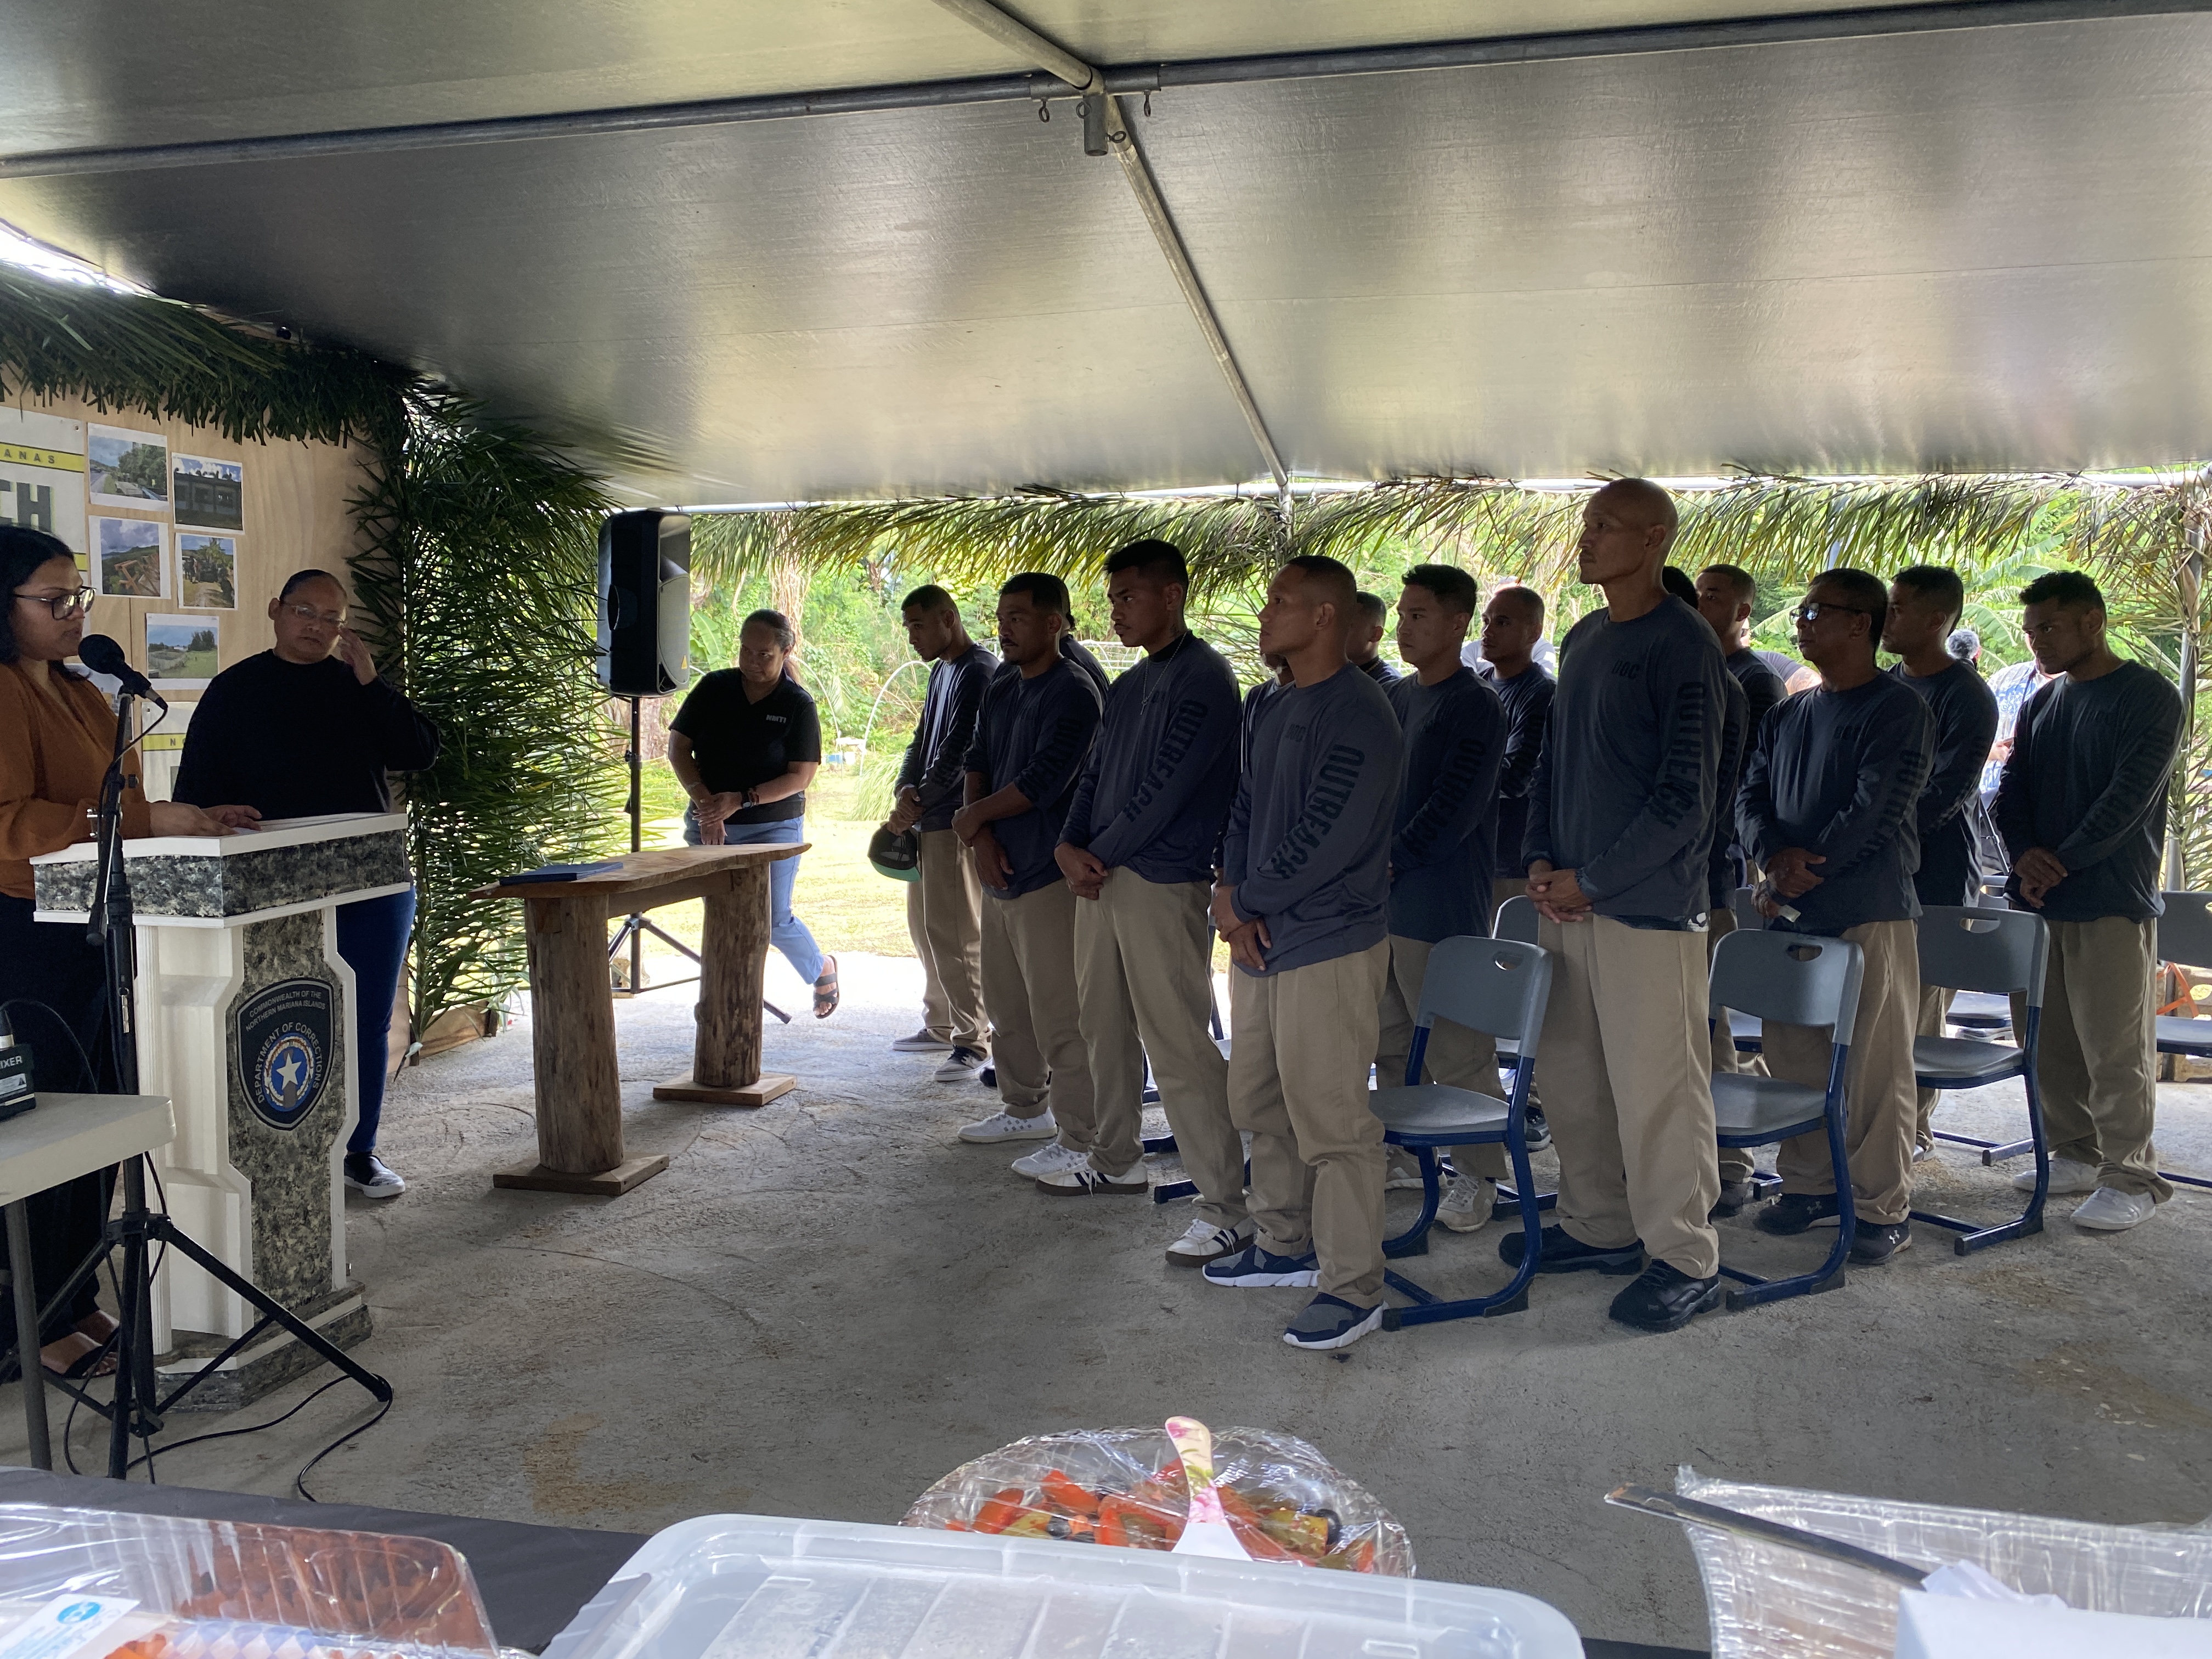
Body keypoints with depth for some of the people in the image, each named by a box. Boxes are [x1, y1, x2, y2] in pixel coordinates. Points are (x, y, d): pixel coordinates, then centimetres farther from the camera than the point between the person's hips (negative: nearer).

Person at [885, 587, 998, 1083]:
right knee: (924, 923, 16)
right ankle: (940, 1026, 28)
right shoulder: (941, 671, 17)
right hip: (927, 820, 10)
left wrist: (915, 806, -13)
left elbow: (958, 752, -19)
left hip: (955, 822, -10)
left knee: (953, 931, -9)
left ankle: (973, 1040, -2)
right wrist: (906, 790, 0)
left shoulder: (979, 672, -14)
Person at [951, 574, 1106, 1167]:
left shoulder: (1072, 691, -13)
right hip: (1000, 871, 9)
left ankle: (1113, 1158, -8)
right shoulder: (1002, 690, 15)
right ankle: (1025, 1110, 39)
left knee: (1061, 1019, -11)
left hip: (1048, 874, -9)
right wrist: (983, 837, -5)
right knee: (1008, 1005, 21)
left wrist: (974, 816, -6)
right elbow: (977, 765, 12)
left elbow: (1042, 781, -20)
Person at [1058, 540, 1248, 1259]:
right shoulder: (1126, 687, 17)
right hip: (1100, 878, 9)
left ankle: (1225, 1207, -4)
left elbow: (1166, 787, -16)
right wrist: (1070, 846, -1)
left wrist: (1101, 854, -9)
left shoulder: (1203, 679, -10)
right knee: (1105, 1030, 17)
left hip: (1163, 883, -9)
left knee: (1180, 1048, -9)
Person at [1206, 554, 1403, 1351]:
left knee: (1330, 1122, -4)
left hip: (1328, 946, -10)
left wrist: (1246, 900, -11)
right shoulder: (1273, 707, 14)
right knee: (1261, 1104, 18)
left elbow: (1326, 838, -22)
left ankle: (1353, 1288, 6)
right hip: (1260, 938, 10)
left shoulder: (1358, 715, -16)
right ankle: (1284, 1245, 34)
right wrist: (1230, 894, -1)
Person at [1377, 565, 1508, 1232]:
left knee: (1457, 1051, -2)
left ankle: (1477, 1173, 11)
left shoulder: (1476, 705, -9)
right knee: (1391, 1045, 15)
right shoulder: (1395, 696, 14)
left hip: (1439, 903, -8)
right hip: (1379, 900, 8)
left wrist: (1389, 863, -16)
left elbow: (1453, 809, -16)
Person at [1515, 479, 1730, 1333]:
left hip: (1647, 904, -8)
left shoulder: (1684, 645, -11)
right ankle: (1598, 1227, 29)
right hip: (1568, 899, 8)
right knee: (1571, 1078, 14)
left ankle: (1685, 1259, 12)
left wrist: (1589, 879, -14)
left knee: (1656, 1088, -1)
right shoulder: (1582, 640, 13)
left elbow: (1684, 797, -15)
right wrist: (1540, 859, 4)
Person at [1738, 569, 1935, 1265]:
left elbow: (1876, 812, -14)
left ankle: (1884, 1209, 6)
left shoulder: (1899, 710, -5)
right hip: (1791, 914, 7)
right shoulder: (1788, 716, 16)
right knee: (1793, 1055, 10)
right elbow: (1751, 795, 10)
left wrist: (1802, 872, -12)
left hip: (1870, 914, -7)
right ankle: (1810, 1184, 23)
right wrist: (1775, 855, -10)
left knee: (1874, 1068, -3)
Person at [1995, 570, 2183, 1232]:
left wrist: (2061, 862, -14)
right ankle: (2078, 1156, 24)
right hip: (2039, 898, 7)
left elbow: (2129, 797, -14)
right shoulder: (2040, 703, 14)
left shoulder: (2148, 697, -6)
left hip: (2111, 902, -7)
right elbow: (2012, 789, 11)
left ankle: (2131, 1178, 5)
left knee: (2115, 1049, -4)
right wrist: (2025, 855, -7)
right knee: (2048, 1040, 11)